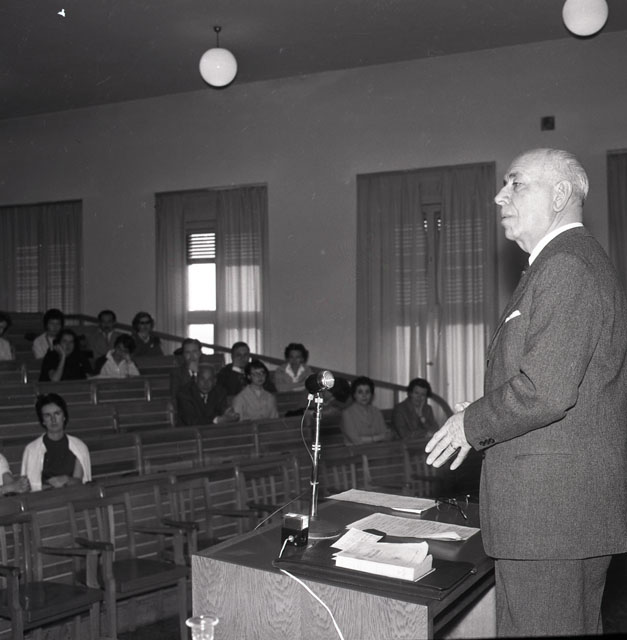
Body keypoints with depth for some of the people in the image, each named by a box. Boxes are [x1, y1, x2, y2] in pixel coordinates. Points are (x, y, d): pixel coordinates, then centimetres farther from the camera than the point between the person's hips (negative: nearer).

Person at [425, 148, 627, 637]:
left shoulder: (566, 267, -16)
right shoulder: (581, 261, 17)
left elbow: (547, 389, -25)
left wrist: (473, 424, -10)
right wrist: (485, 417, 13)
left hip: (551, 507, -11)